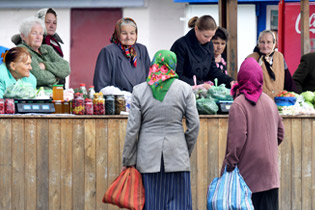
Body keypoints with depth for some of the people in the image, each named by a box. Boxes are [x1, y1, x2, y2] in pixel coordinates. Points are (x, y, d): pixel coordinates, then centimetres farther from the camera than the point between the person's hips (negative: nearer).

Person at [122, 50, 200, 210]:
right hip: (177, 154, 0)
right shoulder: (185, 89, 0)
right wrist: (187, 152, 14)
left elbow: (132, 129, -1)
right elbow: (194, 125, 1)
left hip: (148, 155, 0)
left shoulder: (139, 90, 0)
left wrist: (128, 160, 6)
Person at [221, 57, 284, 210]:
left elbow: (237, 139, -17)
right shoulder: (269, 101, 10)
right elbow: (280, 133, 18)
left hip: (248, 173, -6)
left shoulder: (239, 104, -12)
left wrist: (228, 164, -11)